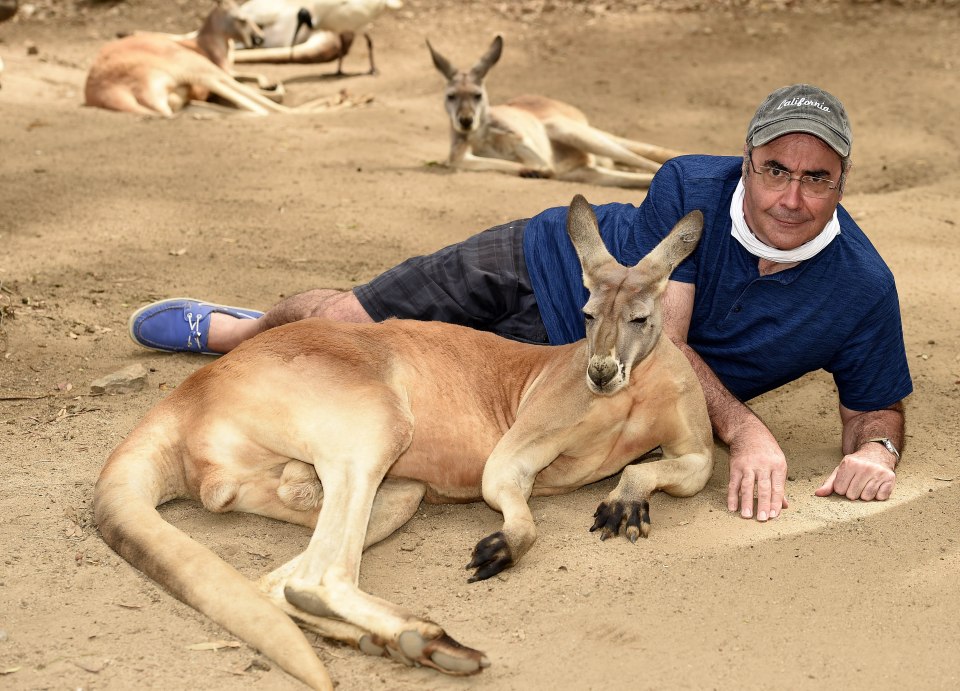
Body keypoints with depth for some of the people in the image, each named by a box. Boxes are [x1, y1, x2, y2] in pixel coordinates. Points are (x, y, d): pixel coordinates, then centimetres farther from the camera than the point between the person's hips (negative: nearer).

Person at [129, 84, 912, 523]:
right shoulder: (690, 189, -27)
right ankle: (242, 330, 42)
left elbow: (876, 407, -10)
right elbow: (661, 339, -28)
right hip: (542, 268, -1)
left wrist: (875, 452, -34)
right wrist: (744, 427, -42)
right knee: (338, 319, 1)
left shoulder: (862, 290, -25)